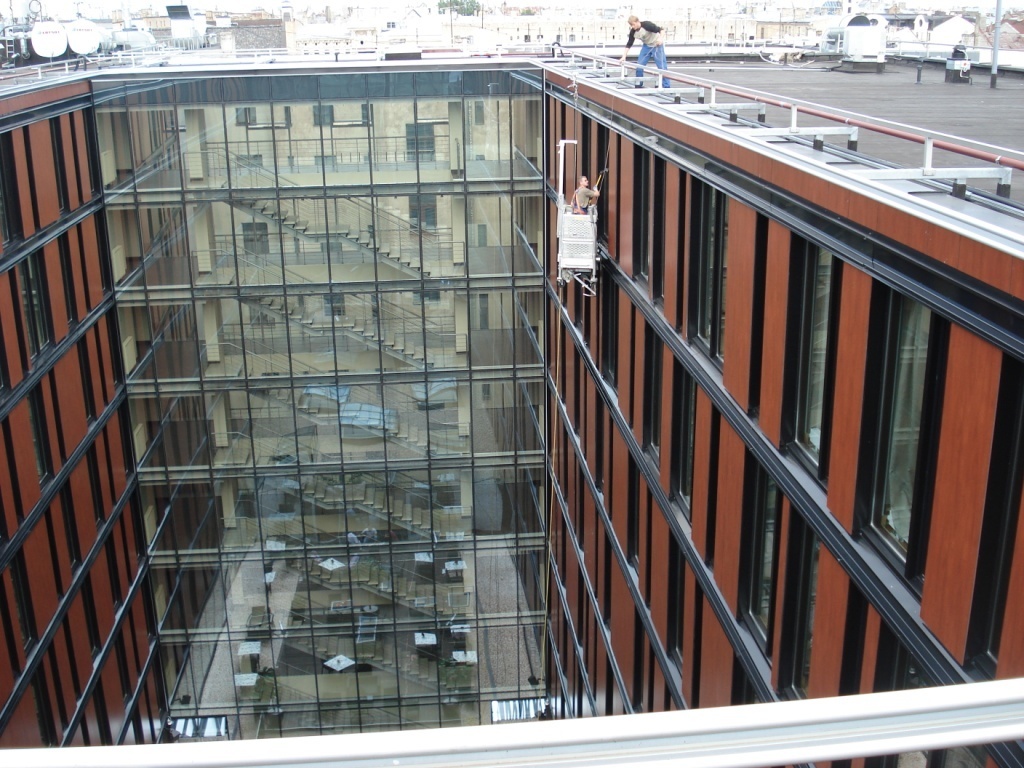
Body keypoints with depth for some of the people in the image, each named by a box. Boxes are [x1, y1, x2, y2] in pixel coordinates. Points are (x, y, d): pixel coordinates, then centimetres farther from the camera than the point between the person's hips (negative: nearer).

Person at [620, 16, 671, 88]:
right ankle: (638, 86, 12)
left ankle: (667, 87, -5)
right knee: (639, 65, 0)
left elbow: (661, 30, -27)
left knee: (662, 66, -10)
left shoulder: (647, 25, -27)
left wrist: (661, 38, -45)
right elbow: (629, 45, -2)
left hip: (657, 45, -6)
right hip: (646, 46, 6)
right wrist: (624, 56, -10)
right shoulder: (633, 32, -9)